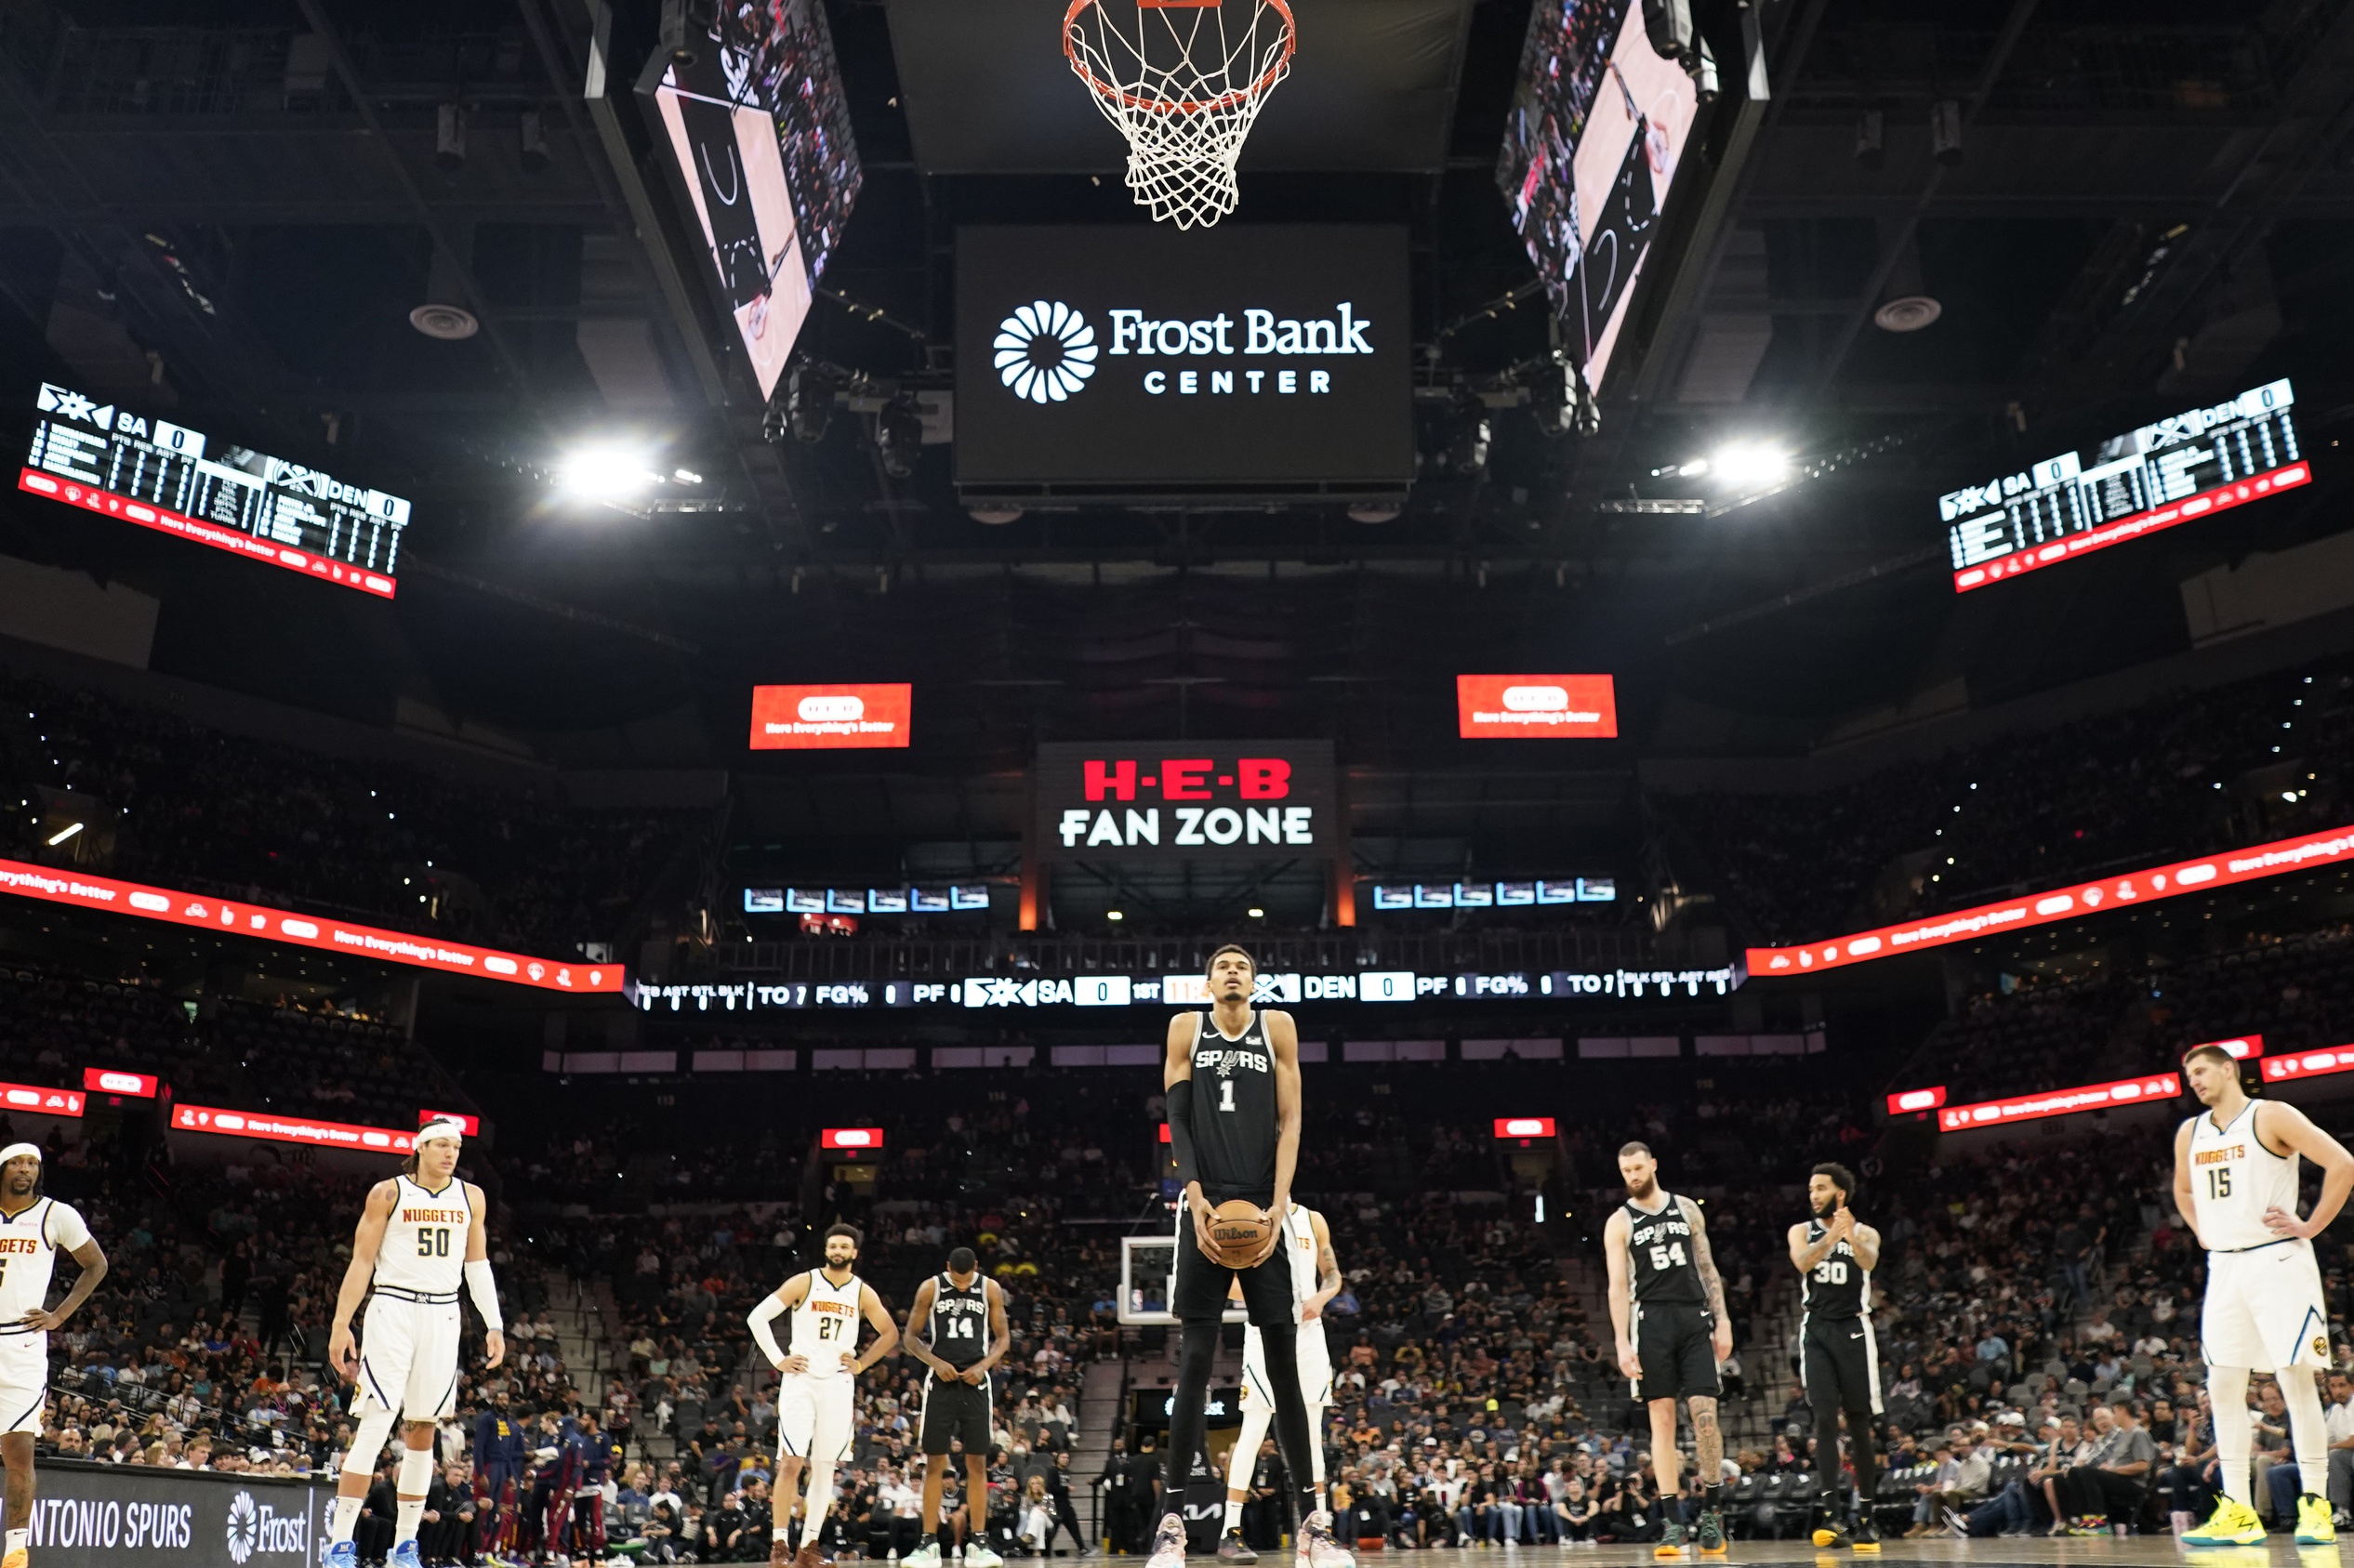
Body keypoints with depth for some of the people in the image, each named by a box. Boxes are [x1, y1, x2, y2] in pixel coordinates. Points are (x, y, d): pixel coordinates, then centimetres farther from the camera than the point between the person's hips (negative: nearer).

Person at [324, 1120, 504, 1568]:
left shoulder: (471, 1197, 10)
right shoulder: (388, 1193, 0)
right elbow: (362, 1261, -1)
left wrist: (494, 1325, 5)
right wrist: (341, 1324, -8)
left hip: (443, 1316, 4)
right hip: (393, 1309, -4)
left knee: (423, 1431, 5)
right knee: (374, 1426, -11)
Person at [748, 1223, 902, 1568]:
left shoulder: (863, 1293, 4)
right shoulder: (803, 1282, -3)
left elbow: (890, 1334, 15)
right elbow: (757, 1317, -4)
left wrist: (862, 1363, 6)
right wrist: (778, 1360, -7)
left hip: (838, 1385, 3)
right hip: (800, 1381, -3)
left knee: (824, 1468, 5)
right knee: (791, 1463, -12)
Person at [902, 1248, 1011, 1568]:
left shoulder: (991, 1289, -1)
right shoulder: (930, 1288, -4)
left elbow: (1003, 1337, 6)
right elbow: (910, 1337, 1)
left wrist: (983, 1366, -10)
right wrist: (936, 1362, -14)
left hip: (975, 1381, 1)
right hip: (941, 1381, -1)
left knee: (977, 1461, 1)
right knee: (935, 1462, -1)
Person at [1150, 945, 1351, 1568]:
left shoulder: (1277, 1026, 8)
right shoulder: (1186, 1028, 8)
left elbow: (1289, 1122, 3)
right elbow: (1177, 1122, 3)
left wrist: (1277, 1208, -9)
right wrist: (1196, 1199, -11)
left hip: (1265, 1211, 1)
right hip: (1205, 1207, 0)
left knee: (1285, 1366, 2)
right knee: (1194, 1363, -4)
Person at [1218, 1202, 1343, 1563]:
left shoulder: (1313, 1220, 10)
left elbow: (1333, 1275, 14)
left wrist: (1319, 1299, -7)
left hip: (1308, 1330, 4)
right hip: (1266, 1331, -4)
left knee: (1312, 1432, 8)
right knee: (1253, 1432, -8)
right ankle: (1231, 1533, -5)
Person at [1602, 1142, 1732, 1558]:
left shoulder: (1687, 1209, 10)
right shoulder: (1619, 1223, 3)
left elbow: (1707, 1268, 12)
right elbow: (1618, 1286, -2)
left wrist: (1722, 1320, 4)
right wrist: (1623, 1343, -11)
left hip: (1695, 1319, 1)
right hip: (1652, 1321, -1)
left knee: (1705, 1414, -7)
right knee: (1662, 1419, -1)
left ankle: (1713, 1509, 7)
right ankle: (1673, 1522, 2)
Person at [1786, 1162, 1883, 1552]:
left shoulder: (1865, 1233, 4)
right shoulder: (1802, 1231, 9)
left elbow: (1869, 1261, -20)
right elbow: (1803, 1261, -14)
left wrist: (1851, 1237, -44)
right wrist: (1832, 1235, -33)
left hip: (1853, 1330, -1)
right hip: (1817, 1329, 1)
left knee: (1859, 1425, 3)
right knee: (1825, 1420, -9)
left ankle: (1865, 1516, 13)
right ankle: (1832, 1514, -13)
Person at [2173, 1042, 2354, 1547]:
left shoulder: (2272, 1116, -7)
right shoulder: (2190, 1133, 13)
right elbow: (2183, 1190, 30)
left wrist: (2310, 1227, -13)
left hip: (2277, 1260, -6)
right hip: (2223, 1265, 6)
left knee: (2295, 1378, -5)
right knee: (2223, 1383, 1)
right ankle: (2238, 1512, 4)